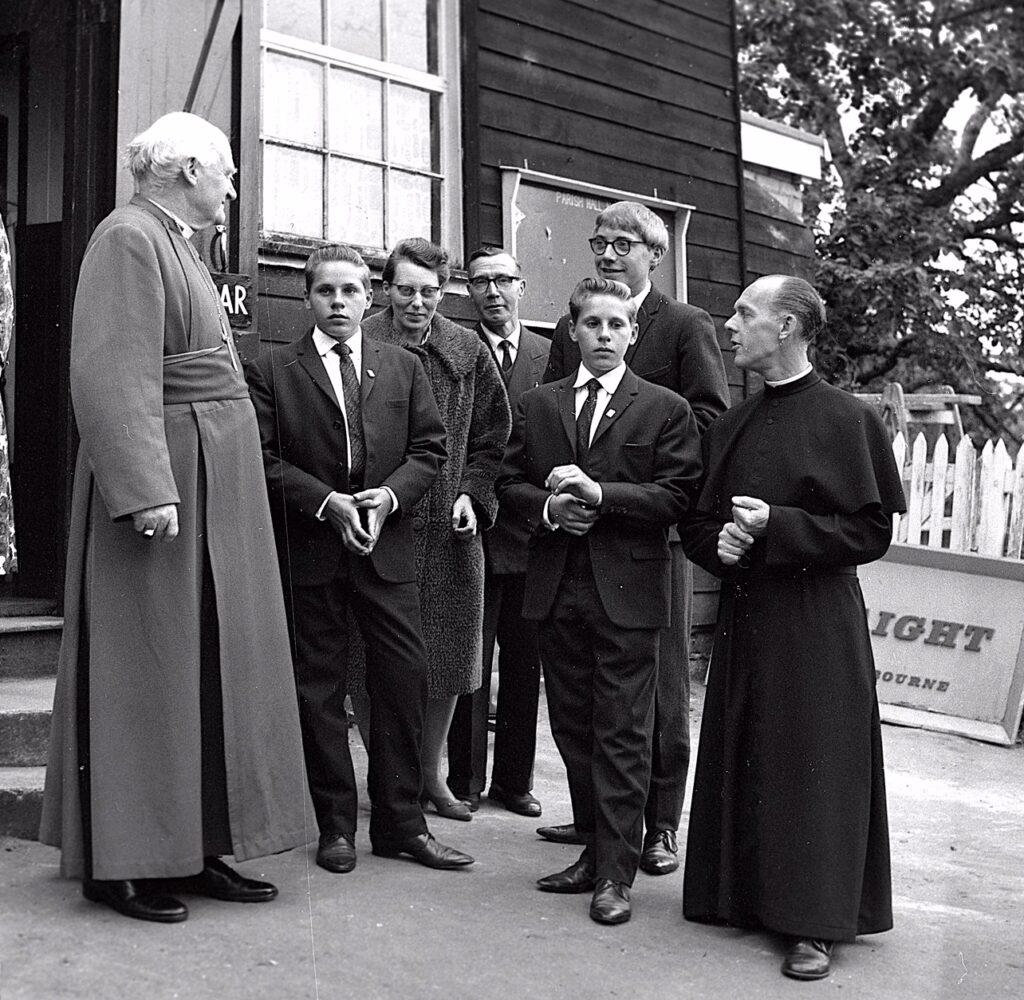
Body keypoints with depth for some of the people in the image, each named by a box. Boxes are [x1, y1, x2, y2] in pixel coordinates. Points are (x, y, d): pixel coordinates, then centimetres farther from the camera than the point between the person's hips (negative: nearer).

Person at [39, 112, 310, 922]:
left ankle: (191, 847, 21)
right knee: (144, 667, -2)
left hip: (211, 482, 10)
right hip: (159, 472, -10)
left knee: (205, 668, 11)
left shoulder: (177, 244, 17)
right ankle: (119, 862, 10)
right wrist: (146, 491, -27)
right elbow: (111, 376, -21)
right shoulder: (129, 239, -12)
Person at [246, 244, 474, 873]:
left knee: (405, 678, 1)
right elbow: (264, 459, -3)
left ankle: (401, 823, 13)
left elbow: (429, 448, 7)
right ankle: (336, 826, 16)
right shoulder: (273, 371, 4)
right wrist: (326, 502, -14)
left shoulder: (404, 368, 12)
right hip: (310, 551, -2)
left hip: (388, 545, 2)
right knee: (321, 687, 5)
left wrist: (388, 494, -10)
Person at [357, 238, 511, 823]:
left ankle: (432, 774, 26)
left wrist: (473, 494, -1)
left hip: (450, 530, 3)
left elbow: (492, 438, 12)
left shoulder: (470, 352, 7)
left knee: (447, 661, 10)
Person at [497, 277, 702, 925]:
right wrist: (549, 506, -7)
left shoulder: (667, 409, 1)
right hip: (558, 586, 4)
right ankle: (595, 850, 26)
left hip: (628, 591, -4)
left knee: (622, 734, -2)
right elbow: (510, 483, 14)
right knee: (573, 726, 12)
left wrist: (599, 494, -16)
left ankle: (616, 873, 6)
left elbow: (677, 497, -7)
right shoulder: (539, 406, 12)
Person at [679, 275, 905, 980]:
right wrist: (719, 541, -6)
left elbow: (873, 530, -10)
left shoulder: (848, 419, -7)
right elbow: (698, 521, 16)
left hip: (816, 624, -6)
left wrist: (777, 526, -18)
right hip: (743, 617, 6)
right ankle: (745, 893, 26)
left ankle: (816, 921, 11)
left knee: (812, 768, 0)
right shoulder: (731, 426, 11)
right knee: (741, 762, 11)